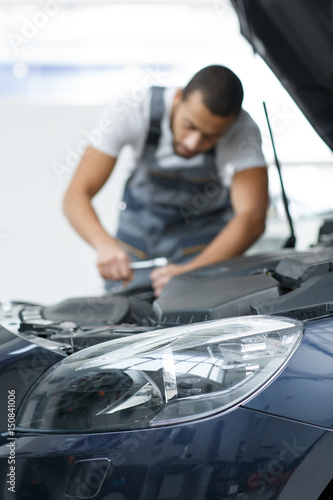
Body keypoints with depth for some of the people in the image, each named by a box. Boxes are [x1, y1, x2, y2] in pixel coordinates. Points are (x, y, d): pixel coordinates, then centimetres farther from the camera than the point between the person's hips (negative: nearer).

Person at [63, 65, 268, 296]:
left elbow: (252, 219, -44)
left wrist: (193, 270, -59)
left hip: (206, 224, -1)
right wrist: (106, 244, -54)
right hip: (142, 214, 1)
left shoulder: (243, 132, -35)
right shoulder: (130, 113, -33)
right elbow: (77, 195, -34)